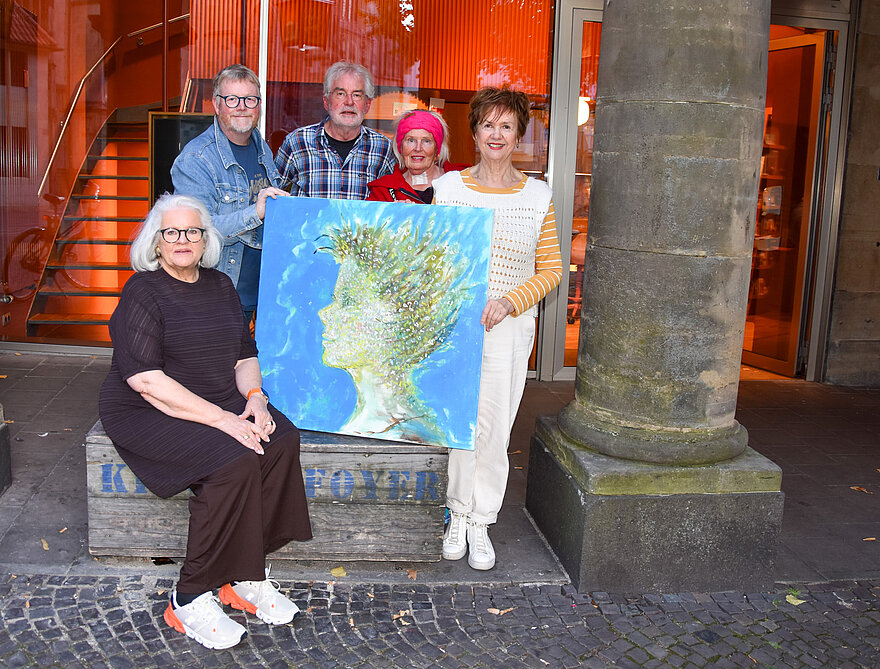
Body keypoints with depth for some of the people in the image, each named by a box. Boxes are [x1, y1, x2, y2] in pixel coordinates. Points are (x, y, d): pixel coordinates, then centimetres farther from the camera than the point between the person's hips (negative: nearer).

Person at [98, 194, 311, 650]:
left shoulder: (220, 286, 13)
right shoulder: (143, 291, -9)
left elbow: (245, 355, 16)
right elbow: (145, 379, -19)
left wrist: (254, 397, -6)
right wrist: (221, 419, -25)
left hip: (221, 404, 6)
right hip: (147, 413, -6)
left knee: (282, 440, -21)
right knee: (235, 462, -30)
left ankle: (244, 575, -9)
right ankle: (189, 600, -16)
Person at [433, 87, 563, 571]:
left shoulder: (537, 196, 5)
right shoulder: (448, 187, 5)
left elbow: (551, 270, 6)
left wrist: (510, 301, -9)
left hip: (509, 326, 0)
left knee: (494, 426, 2)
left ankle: (480, 523, 17)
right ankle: (458, 516, 20)